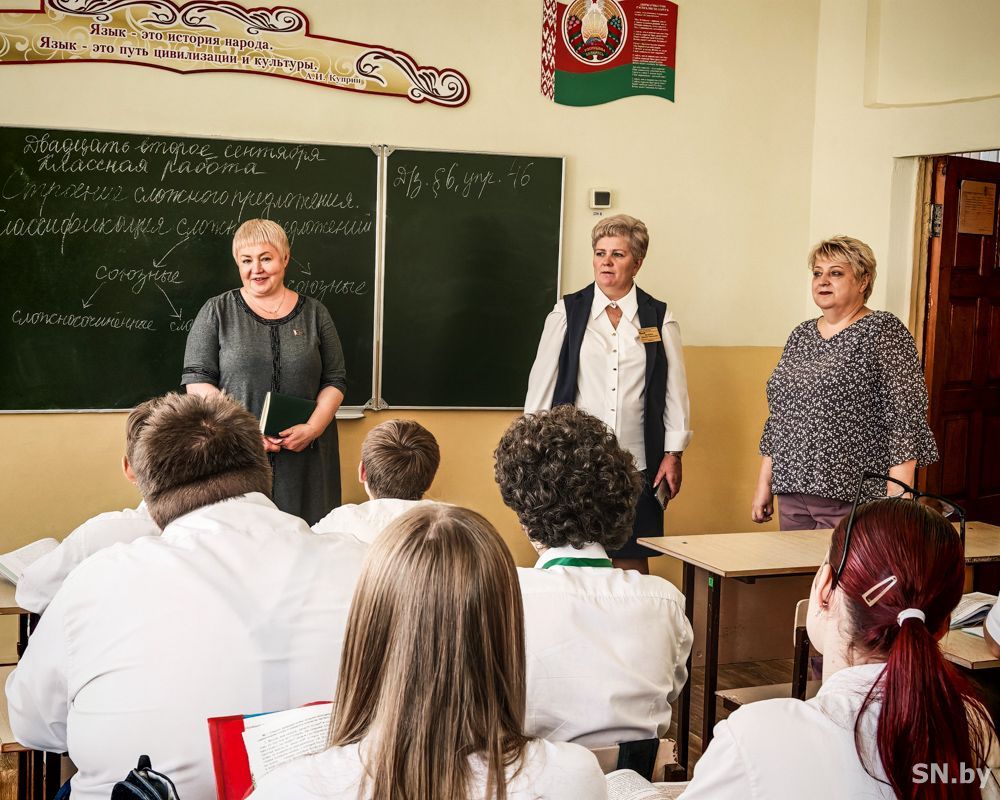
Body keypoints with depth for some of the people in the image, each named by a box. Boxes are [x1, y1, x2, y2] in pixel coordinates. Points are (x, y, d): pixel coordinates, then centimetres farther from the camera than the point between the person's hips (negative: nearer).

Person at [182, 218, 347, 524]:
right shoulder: (217, 312, 5)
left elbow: (334, 381, 9)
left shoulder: (314, 314, 10)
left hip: (303, 459, 1)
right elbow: (197, 381, 0)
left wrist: (313, 427, -9)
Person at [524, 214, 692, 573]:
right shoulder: (567, 312, 4)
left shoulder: (660, 318, 6)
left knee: (632, 563, 4)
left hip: (637, 465, 1)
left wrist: (673, 454, 4)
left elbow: (675, 388, 7)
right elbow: (541, 382, 6)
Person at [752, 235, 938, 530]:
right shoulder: (800, 336, 14)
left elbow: (905, 419, -12)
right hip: (792, 495, 6)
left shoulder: (883, 332, -6)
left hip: (852, 500, -6)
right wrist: (764, 484, 15)